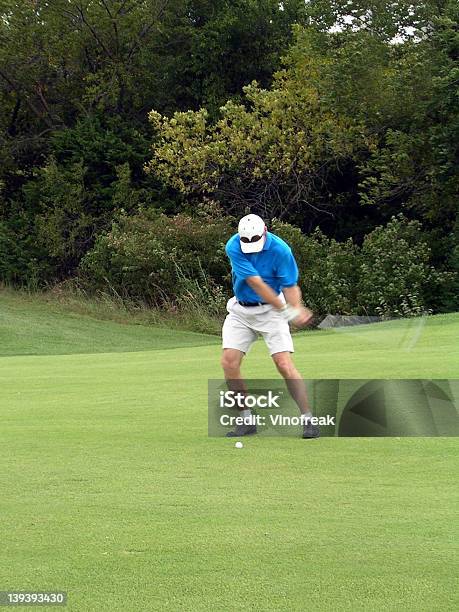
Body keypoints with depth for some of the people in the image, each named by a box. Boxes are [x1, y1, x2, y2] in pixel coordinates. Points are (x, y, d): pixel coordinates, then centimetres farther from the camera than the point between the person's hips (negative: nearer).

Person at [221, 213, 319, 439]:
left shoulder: (280, 250, -19)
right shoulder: (233, 247, -17)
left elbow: (290, 286, -13)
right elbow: (256, 283, -24)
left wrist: (297, 310, -35)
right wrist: (286, 311, -29)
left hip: (270, 310, -2)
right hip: (240, 310, 3)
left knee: (284, 364, -15)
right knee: (229, 362, -8)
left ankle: (308, 420, -8)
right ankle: (247, 420, 5)